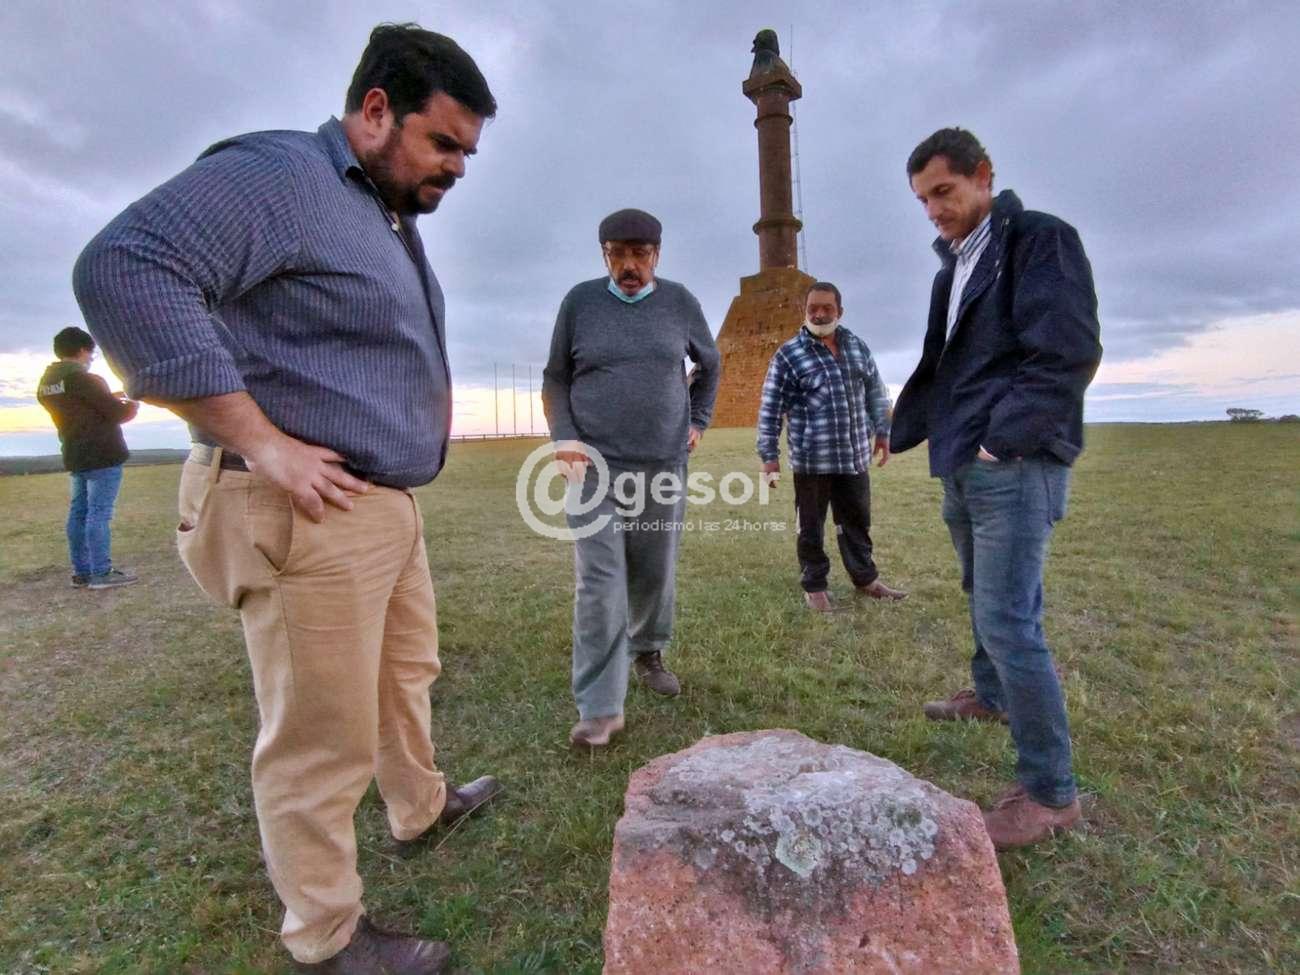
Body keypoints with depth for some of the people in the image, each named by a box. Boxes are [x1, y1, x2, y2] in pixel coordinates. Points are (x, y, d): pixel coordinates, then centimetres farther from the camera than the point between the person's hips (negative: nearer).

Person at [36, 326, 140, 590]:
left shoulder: (45, 383, 12)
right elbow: (117, 414, -12)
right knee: (99, 513, -8)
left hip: (75, 457, 9)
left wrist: (111, 398, 23)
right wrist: (133, 405, 8)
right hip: (103, 455, -8)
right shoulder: (82, 378, -14)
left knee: (79, 512, 9)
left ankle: (82, 572, 13)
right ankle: (101, 573, -7)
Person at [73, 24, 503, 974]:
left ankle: (422, 804, 47)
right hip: (309, 516, -10)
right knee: (322, 737, 3)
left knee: (406, 674, 24)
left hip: (389, 506, 10)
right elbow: (125, 268, -23)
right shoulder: (277, 174, -11)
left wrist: (426, 413, 15)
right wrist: (260, 442, -25)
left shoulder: (395, 223, 19)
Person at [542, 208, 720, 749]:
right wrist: (564, 436, -5)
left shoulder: (679, 302, 7)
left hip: (663, 464, 2)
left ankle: (648, 654, 37)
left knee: (656, 574, 12)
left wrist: (698, 421, 13)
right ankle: (600, 708, -2)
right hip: (596, 464, -2)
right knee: (599, 583, -8)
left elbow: (709, 366, 22)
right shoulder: (581, 301, 4)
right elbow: (555, 378, 8)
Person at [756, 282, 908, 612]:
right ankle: (814, 587, 21)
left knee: (857, 522, 17)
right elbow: (770, 410, -7)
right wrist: (769, 455, -9)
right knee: (811, 528, 6)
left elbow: (876, 392, 19)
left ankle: (866, 579, 33)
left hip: (855, 457, 5)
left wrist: (882, 432, 18)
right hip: (812, 460, -4)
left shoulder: (858, 346, 9)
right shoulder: (787, 356, -7)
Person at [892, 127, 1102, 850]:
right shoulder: (953, 267, 19)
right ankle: (992, 695, 43)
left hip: (1015, 465, -9)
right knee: (986, 597, 22)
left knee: (1008, 619, -10)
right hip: (964, 465, 9)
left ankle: (1051, 792, 3)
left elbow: (1070, 353, -17)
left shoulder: (1042, 239, -7)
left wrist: (1004, 439, -18)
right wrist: (904, 433, 19)